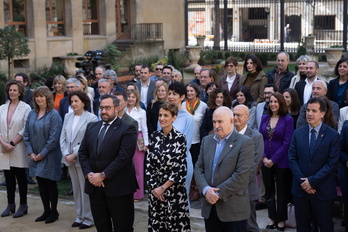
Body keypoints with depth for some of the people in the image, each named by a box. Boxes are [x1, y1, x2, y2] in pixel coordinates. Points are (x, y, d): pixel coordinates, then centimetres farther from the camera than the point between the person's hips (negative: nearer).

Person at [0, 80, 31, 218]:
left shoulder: (26, 108, -4)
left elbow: (25, 129, -9)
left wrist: (12, 143, -12)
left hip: (19, 149, -4)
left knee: (20, 176, 3)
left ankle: (23, 205, 11)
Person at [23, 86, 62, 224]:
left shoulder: (54, 115, -11)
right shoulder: (32, 114, 6)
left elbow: (54, 138, -16)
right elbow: (26, 135, 8)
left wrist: (42, 154, -15)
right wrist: (30, 152, -3)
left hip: (49, 156, -5)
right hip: (35, 156, 6)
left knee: (50, 183, 4)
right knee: (41, 183, 11)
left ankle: (54, 211, 17)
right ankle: (46, 211, 22)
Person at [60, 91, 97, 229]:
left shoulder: (91, 118, -9)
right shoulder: (68, 117, 10)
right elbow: (63, 137, 9)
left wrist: (74, 155, -15)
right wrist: (66, 154, -5)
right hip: (70, 160, 6)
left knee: (85, 190, -1)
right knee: (76, 189, 13)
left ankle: (88, 218, 10)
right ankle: (80, 216, 23)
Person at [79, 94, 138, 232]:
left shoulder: (127, 129, -7)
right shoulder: (92, 127, 12)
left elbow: (123, 157, -16)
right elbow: (82, 152, 10)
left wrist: (102, 175, -17)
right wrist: (88, 174, -6)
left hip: (118, 187, -6)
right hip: (94, 186, 6)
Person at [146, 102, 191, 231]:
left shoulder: (180, 138, -10)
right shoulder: (154, 136, 3)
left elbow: (180, 168, -11)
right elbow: (149, 163, 4)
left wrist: (163, 188, -11)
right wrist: (153, 187, -4)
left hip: (174, 189, -4)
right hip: (155, 189, 4)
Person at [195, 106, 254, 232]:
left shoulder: (245, 142, -7)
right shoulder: (206, 140, 12)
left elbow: (241, 175, -15)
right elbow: (199, 168, 8)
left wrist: (219, 193, -14)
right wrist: (206, 189, -9)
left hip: (233, 210, -5)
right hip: (210, 208, 5)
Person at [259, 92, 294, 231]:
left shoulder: (288, 120, -8)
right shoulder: (265, 118, 5)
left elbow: (287, 143, -12)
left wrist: (273, 160, -14)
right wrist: (264, 157, -8)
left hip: (281, 162, -4)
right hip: (265, 161, 4)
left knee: (282, 191, 8)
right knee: (269, 191, 11)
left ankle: (281, 220, 20)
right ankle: (272, 218, 24)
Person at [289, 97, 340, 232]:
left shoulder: (333, 135, -5)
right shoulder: (298, 133, 5)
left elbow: (333, 163, -10)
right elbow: (292, 159, 2)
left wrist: (312, 181, -15)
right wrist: (302, 181, -10)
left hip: (323, 190, -3)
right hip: (300, 189, 3)